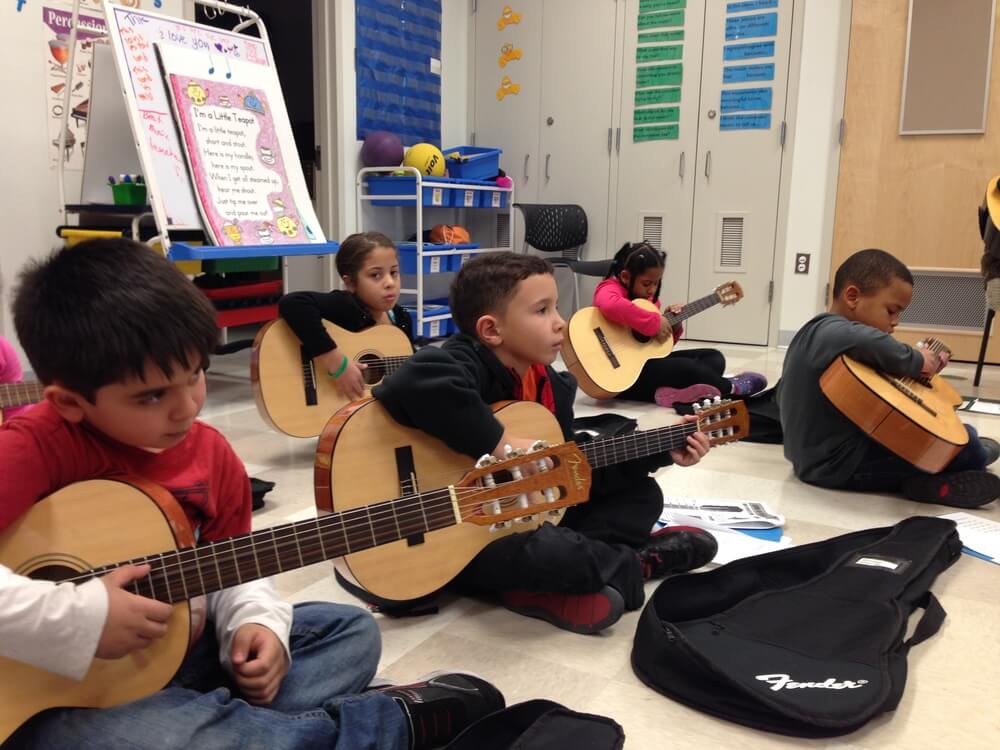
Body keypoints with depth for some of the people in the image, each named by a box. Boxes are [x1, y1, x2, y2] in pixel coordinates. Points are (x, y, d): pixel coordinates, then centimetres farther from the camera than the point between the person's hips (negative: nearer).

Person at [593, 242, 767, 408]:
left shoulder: (647, 298, 13)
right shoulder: (610, 289, -12)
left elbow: (662, 341, 19)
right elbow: (611, 306, -41)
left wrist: (672, 324, -3)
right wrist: (655, 322, -31)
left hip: (647, 359, 10)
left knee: (714, 356, 6)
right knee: (686, 367, -26)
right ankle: (730, 388, 4)